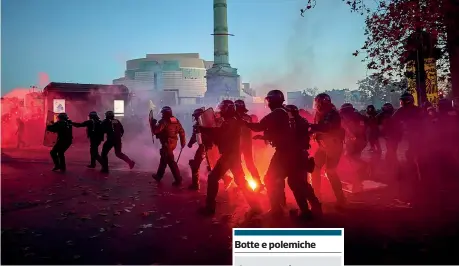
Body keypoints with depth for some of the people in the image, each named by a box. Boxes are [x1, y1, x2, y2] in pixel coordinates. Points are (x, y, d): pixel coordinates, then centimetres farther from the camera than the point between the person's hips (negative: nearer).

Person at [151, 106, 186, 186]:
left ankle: (178, 180, -7)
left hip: (167, 143, -9)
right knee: (164, 158, 23)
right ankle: (159, 176, 38)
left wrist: (153, 124, 3)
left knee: (171, 161, -6)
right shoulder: (176, 120, 7)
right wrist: (183, 141, 15)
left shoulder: (164, 121, -15)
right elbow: (182, 131, 7)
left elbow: (156, 131, -16)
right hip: (173, 143, 9)